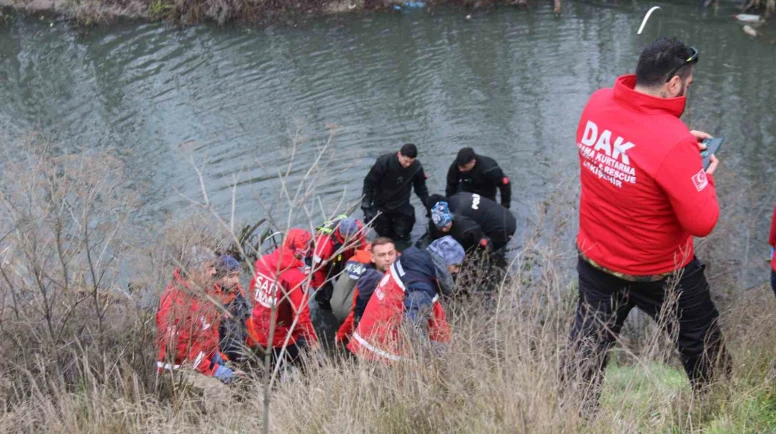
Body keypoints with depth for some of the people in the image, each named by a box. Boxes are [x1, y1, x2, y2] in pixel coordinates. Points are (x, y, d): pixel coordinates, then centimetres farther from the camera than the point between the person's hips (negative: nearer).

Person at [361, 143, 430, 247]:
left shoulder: (416, 167, -17)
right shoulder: (384, 162, -24)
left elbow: (421, 188, 0)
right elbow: (369, 183, -16)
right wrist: (366, 207, -20)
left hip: (402, 208, 1)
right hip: (381, 207, -1)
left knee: (402, 237, 3)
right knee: (385, 235, 10)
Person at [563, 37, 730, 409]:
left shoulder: (597, 105, -13)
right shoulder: (673, 142, -33)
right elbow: (702, 223, -25)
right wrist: (705, 177, -7)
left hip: (596, 259, 6)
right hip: (661, 272, -5)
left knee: (587, 345, 23)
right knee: (702, 345, 20)